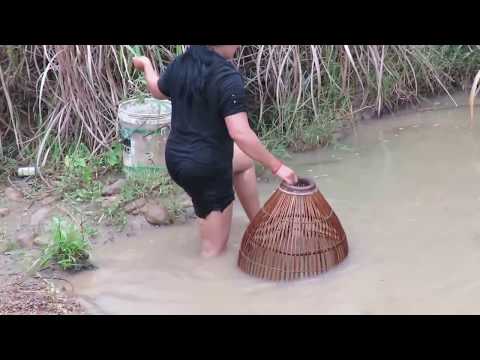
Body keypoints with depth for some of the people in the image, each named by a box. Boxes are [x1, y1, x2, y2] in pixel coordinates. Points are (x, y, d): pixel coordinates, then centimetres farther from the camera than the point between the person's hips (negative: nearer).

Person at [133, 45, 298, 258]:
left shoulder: (180, 63, -1)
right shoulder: (228, 78, -25)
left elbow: (157, 90, 21)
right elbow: (240, 134, -31)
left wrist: (146, 64, 42)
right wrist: (276, 167, -22)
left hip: (176, 158, 9)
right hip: (207, 168, -9)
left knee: (245, 160, 33)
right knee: (214, 251, 9)